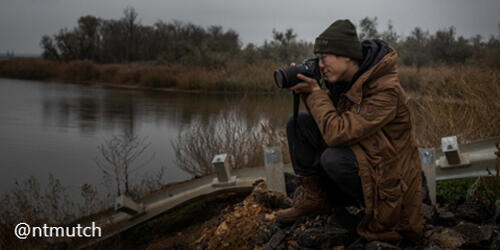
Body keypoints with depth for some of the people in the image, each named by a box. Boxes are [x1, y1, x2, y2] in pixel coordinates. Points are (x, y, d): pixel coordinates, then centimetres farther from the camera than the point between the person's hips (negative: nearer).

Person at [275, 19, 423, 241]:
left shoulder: (386, 91, -28)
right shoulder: (345, 79, -3)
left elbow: (336, 133, -35)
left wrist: (315, 92, -22)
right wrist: (306, 91, -11)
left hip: (385, 179, -7)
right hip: (359, 154, 8)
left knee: (333, 159, -35)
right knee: (299, 123, -3)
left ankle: (374, 212, -7)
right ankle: (314, 198, 5)